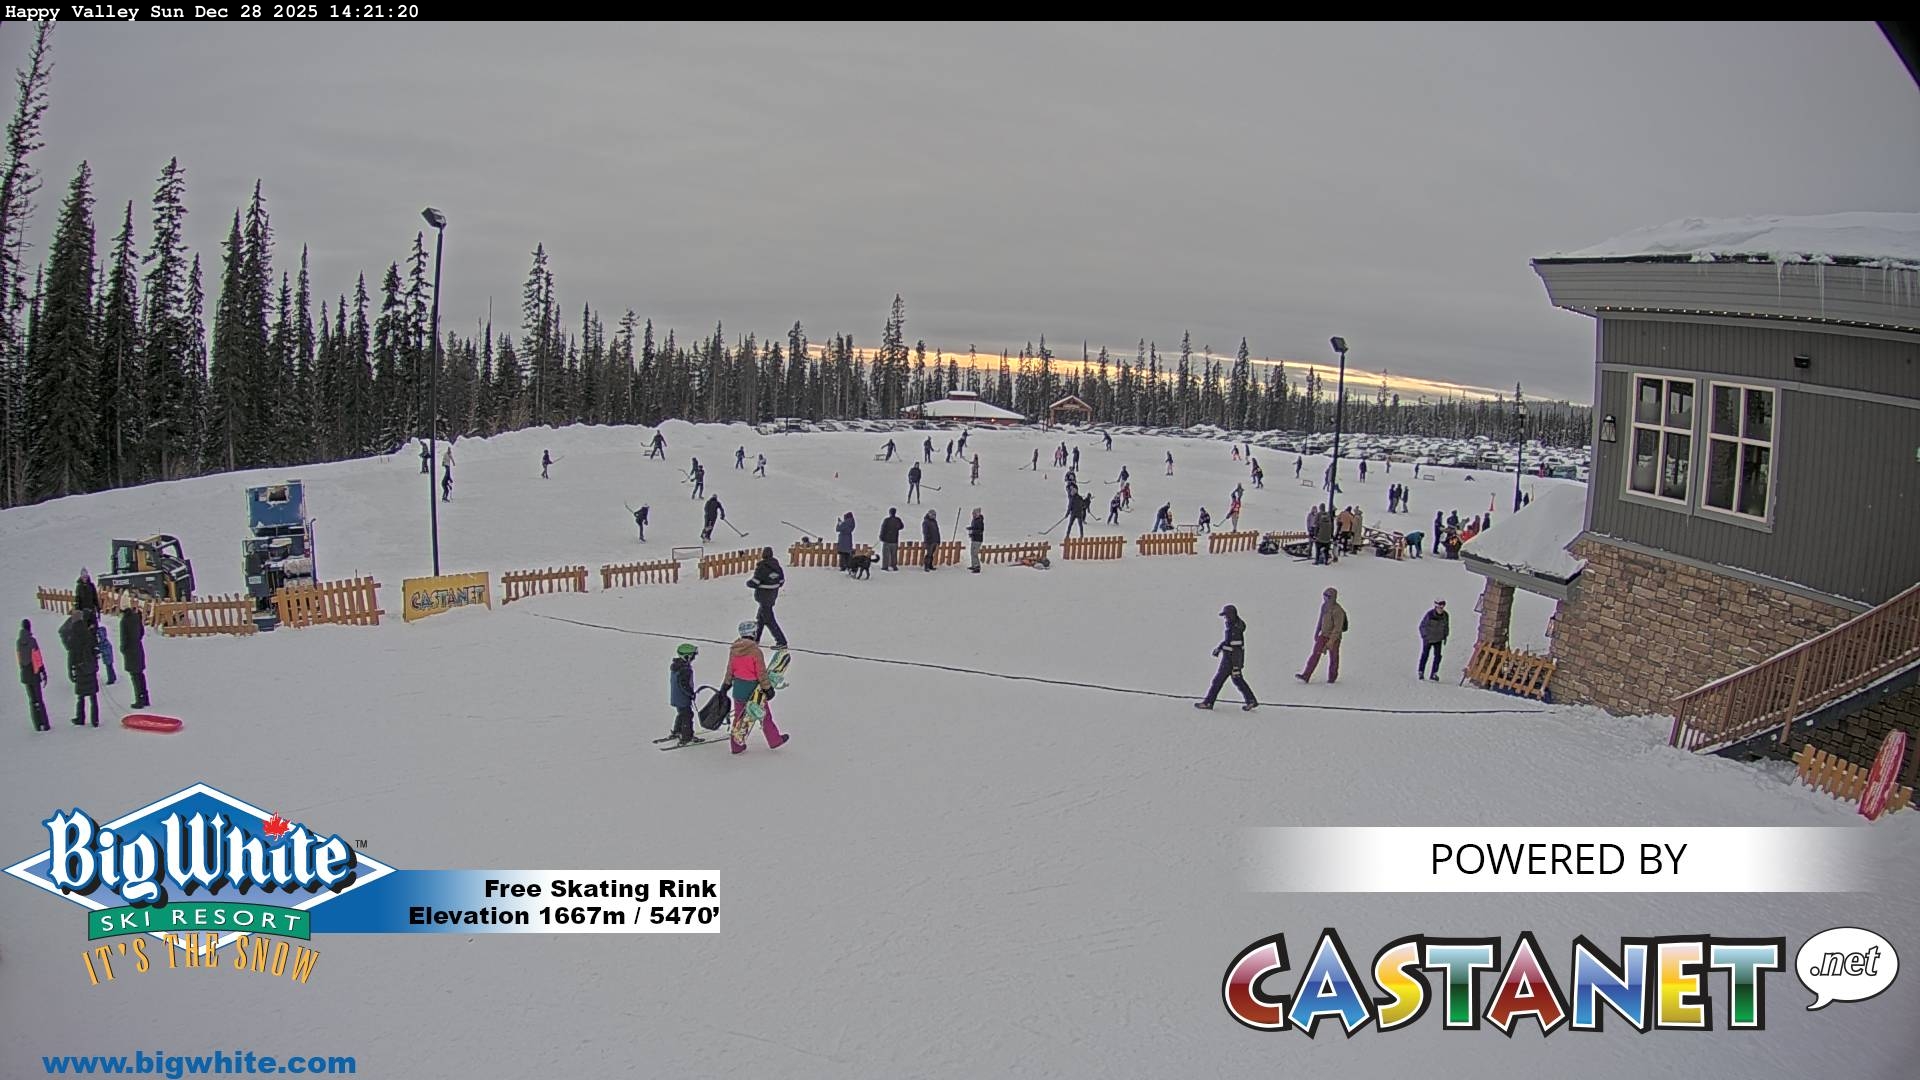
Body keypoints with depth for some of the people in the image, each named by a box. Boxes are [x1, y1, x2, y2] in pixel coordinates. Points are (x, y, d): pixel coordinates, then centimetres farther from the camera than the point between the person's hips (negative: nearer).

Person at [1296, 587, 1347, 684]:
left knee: (1333, 658, 7)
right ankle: (1306, 676, -8)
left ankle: (1332, 678, 26)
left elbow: (1337, 628, -22)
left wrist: (1330, 642, -26)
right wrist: (1316, 633, 21)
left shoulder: (1338, 611, -21)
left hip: (1334, 637, -6)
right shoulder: (1324, 605, 2)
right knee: (1316, 654, -3)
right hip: (1323, 635, 6)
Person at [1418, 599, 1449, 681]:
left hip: (1438, 638, 3)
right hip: (1428, 638, -3)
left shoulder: (1445, 615, -11)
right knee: (1425, 654, 8)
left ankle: (1434, 674, 2)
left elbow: (1445, 626, 7)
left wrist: (1445, 636, 4)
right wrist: (1424, 637, -18)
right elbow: (1422, 626, -16)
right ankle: (1421, 672, 24)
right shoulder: (1429, 614, -25)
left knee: (1437, 656, -5)